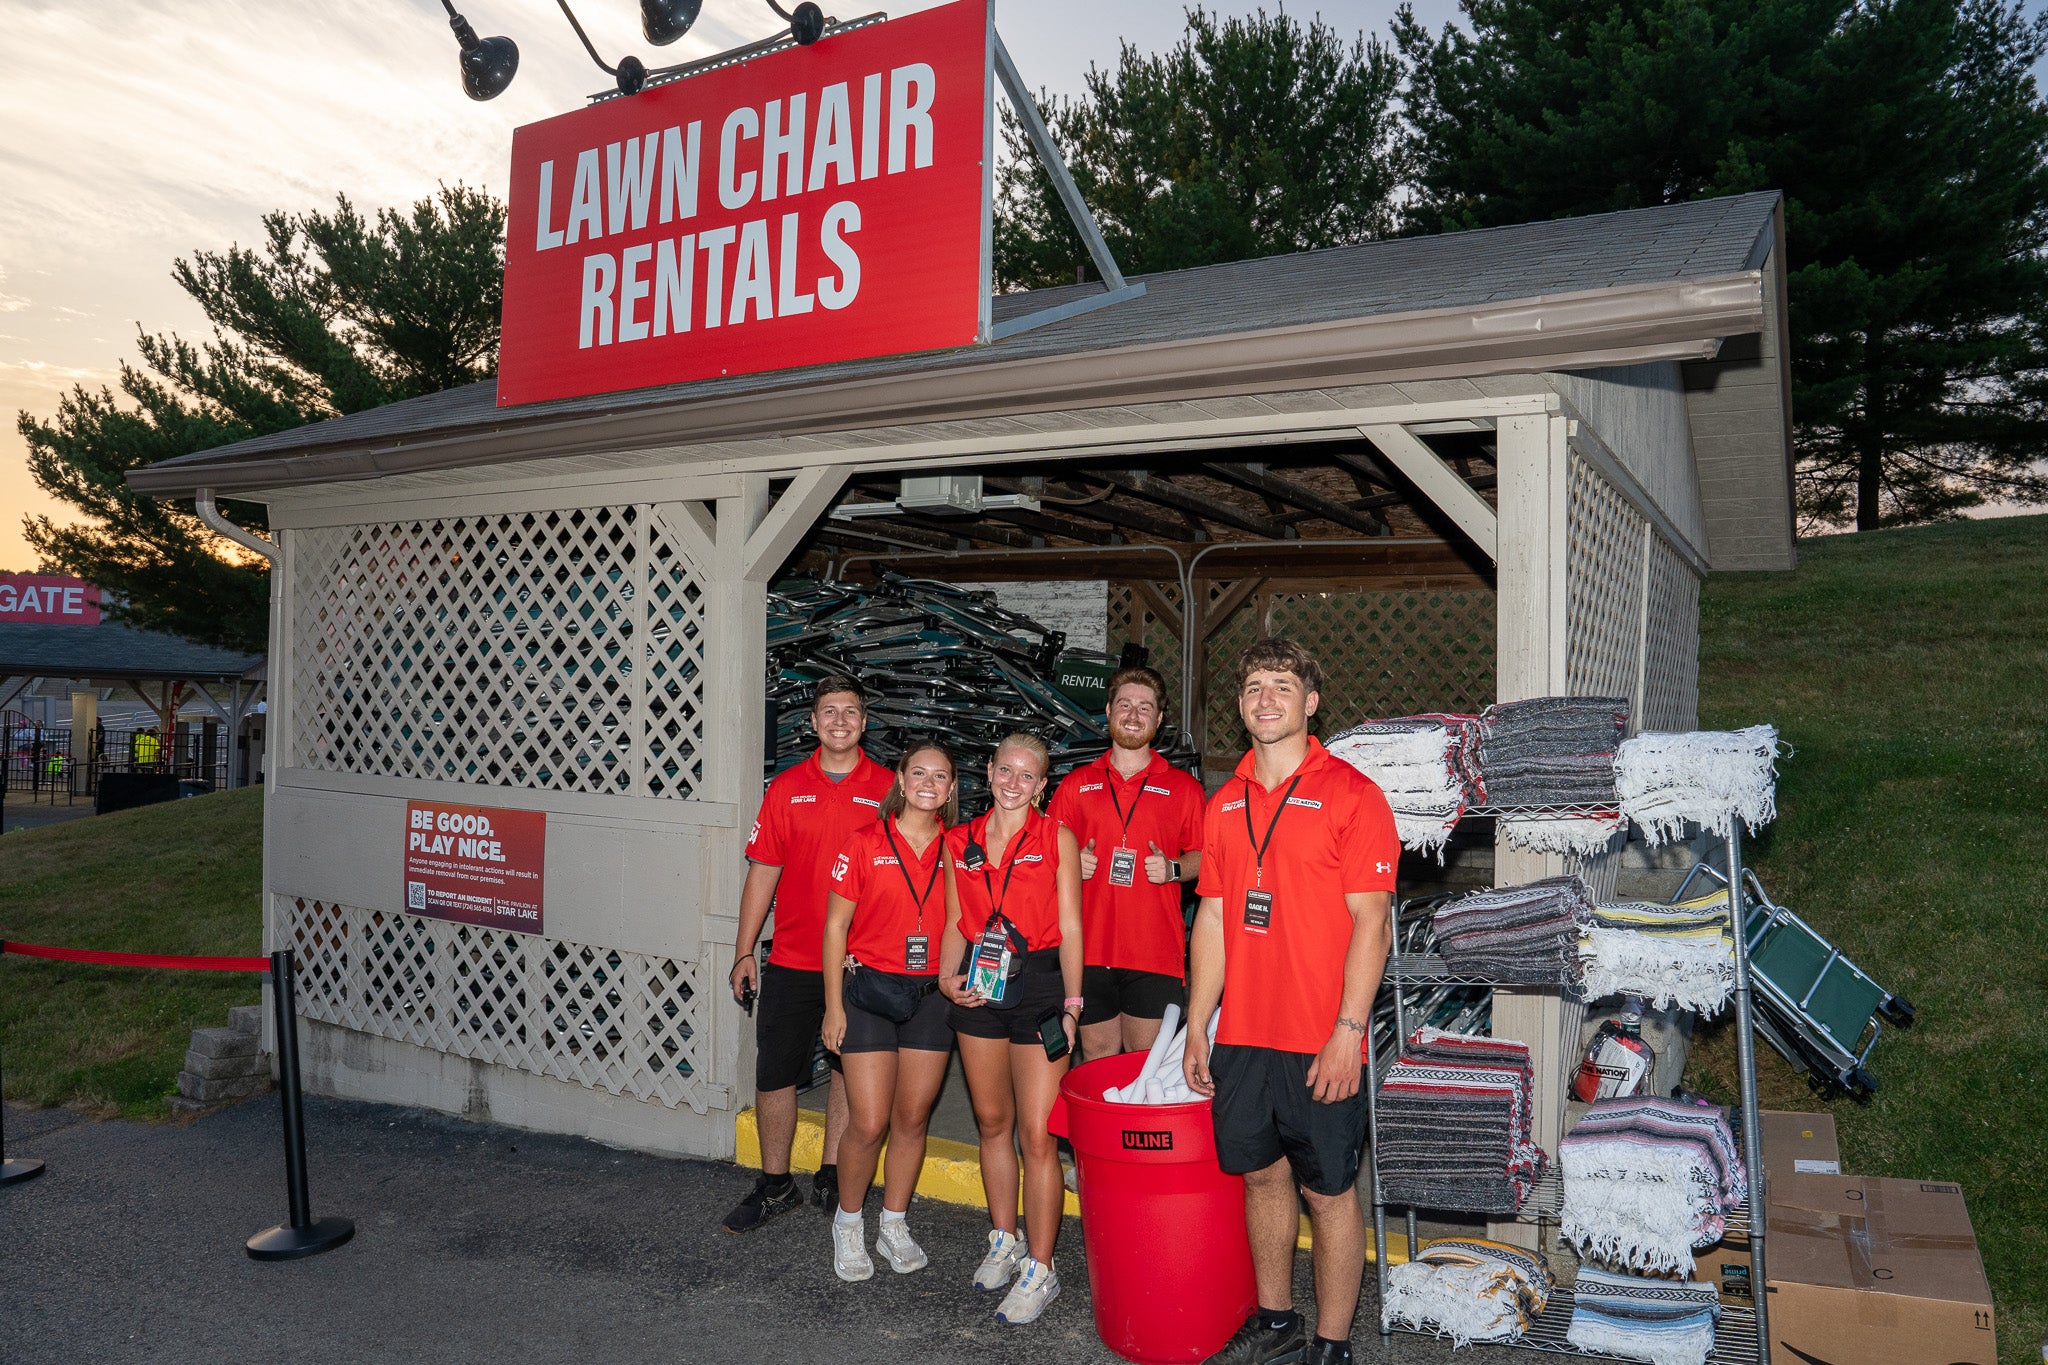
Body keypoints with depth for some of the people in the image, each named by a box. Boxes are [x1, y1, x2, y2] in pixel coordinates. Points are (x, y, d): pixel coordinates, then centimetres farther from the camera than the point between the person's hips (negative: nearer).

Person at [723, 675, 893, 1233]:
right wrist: (744, 952, 4)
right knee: (774, 1075, 6)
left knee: (850, 1071, 12)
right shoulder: (786, 788, 3)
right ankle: (775, 1186, 24)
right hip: (792, 961, 1)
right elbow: (763, 871, 6)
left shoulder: (888, 789, -1)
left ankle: (831, 1178, 29)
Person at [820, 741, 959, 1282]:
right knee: (869, 1124, -3)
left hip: (931, 994, 3)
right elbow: (836, 925, -2)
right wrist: (834, 1006, -4)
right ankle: (848, 1224, 21)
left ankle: (894, 1226, 27)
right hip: (871, 988, -3)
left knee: (912, 1118, 9)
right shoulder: (866, 843, -4)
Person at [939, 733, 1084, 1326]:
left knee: (1037, 1134, -5)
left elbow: (1070, 928, -2)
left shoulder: (1057, 839, 0)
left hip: (1038, 982, -4)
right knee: (992, 1122, 14)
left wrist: (1071, 1002, -8)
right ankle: (1004, 1242, 31)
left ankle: (1039, 1268, 6)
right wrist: (947, 979, -3)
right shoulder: (960, 842, 9)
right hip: (979, 988, 4)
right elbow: (956, 925, 13)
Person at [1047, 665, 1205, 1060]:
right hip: (1089, 949, 2)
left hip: (1156, 953, -1)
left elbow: (1203, 856, 11)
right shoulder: (1077, 784, 11)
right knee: (1098, 1055, 9)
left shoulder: (1183, 788, 8)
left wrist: (1173, 868, -9)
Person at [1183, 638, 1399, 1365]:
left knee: (1328, 1193, 6)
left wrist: (1347, 1033, -16)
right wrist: (1196, 1026, 10)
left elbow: (1369, 923, -11)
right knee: (1261, 1175, 17)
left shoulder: (1351, 794, -8)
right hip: (1240, 1035, 6)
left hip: (1320, 1042, -5)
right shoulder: (1225, 802, 9)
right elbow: (1212, 919, 12)